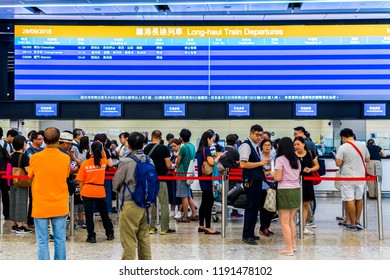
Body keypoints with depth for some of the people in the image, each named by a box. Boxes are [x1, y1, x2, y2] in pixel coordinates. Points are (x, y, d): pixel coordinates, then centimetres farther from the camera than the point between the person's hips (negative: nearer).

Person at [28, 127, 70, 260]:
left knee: (42, 241, 5)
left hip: (40, 206, -1)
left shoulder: (35, 158, -8)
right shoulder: (66, 158, -5)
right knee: (60, 239, 10)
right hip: (60, 206, 1)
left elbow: (30, 176, 7)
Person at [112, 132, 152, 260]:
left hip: (130, 204, -6)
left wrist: (121, 191, 16)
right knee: (144, 237, 17)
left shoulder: (126, 162, -14)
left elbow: (115, 184, -4)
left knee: (129, 240, 0)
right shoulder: (149, 161, 1)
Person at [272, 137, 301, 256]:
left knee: (284, 222, -1)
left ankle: (289, 248, -1)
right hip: (296, 190, 7)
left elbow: (278, 178, -11)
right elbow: (298, 176, 14)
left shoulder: (280, 159, -8)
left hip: (285, 191, -7)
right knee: (291, 219, 20)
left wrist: (272, 174, 8)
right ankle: (293, 244, 26)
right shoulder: (296, 160, 11)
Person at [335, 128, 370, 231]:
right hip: (361, 176, 5)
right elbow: (367, 160, 12)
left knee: (350, 200, 1)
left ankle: (352, 224, 6)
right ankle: (358, 221, 23)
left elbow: (338, 163, -14)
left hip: (348, 178, -5)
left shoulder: (343, 147, -13)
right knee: (359, 199, 17)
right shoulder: (362, 145, 3)